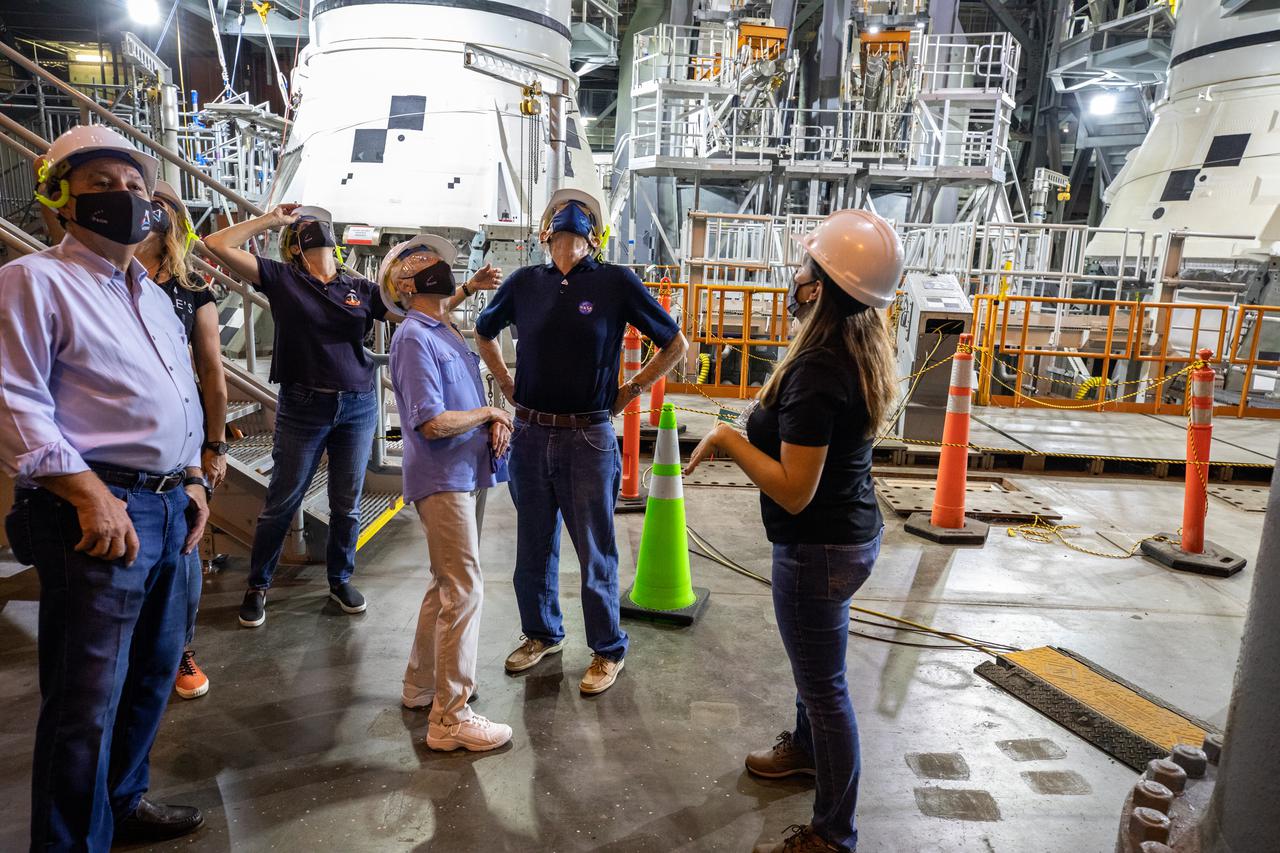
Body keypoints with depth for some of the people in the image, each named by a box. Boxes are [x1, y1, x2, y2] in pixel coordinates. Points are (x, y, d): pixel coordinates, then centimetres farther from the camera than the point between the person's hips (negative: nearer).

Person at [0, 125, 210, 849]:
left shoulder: (154, 295, 20)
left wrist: (194, 480, 16)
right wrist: (92, 496, -20)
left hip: (170, 509, 8)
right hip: (101, 514, -8)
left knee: (154, 672, 19)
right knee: (88, 701, 0)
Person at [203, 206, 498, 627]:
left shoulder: (360, 288, 7)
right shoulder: (281, 279, 0)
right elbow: (217, 244, -6)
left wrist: (466, 288, -8)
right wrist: (271, 219, 0)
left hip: (358, 406, 3)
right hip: (302, 407, -2)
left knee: (347, 504, 12)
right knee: (281, 502, 7)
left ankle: (340, 579, 32)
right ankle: (258, 586, 25)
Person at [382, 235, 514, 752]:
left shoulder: (446, 331, 14)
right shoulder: (414, 338, -15)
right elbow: (433, 422, -23)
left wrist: (496, 422, -3)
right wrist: (490, 413, -8)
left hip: (464, 473, 10)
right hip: (441, 479, -10)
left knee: (446, 584, 19)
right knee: (464, 590, -8)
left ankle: (422, 684, 35)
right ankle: (450, 718, 2)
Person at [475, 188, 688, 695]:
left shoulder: (616, 282, -5)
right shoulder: (525, 282, 4)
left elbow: (675, 344, 3)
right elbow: (483, 334, 23)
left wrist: (629, 393, 1)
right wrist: (508, 387, 13)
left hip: (588, 439, -3)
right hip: (530, 437, 4)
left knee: (596, 554, 7)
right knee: (534, 548, 17)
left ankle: (608, 650, 25)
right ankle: (541, 634, 37)